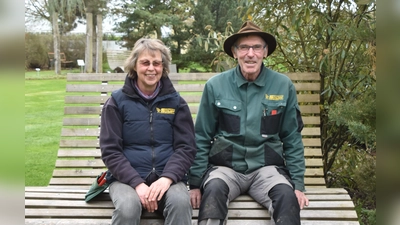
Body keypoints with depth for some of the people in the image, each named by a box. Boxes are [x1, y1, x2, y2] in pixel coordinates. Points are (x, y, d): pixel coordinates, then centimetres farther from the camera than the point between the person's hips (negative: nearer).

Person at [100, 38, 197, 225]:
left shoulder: (176, 102, 8)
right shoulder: (117, 102, 3)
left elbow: (186, 147, 3)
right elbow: (110, 150, -2)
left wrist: (167, 178, -16)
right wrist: (137, 183, -16)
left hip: (167, 178, 1)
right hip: (127, 178, -1)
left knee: (180, 202, -31)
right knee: (128, 207, -32)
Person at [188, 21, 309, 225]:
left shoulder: (283, 86, 0)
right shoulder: (215, 85, -2)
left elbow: (292, 139, 7)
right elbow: (201, 139, 4)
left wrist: (298, 183, 1)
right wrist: (195, 182, -1)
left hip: (266, 167, 1)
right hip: (226, 166, 0)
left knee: (287, 195, -31)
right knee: (213, 190, -33)